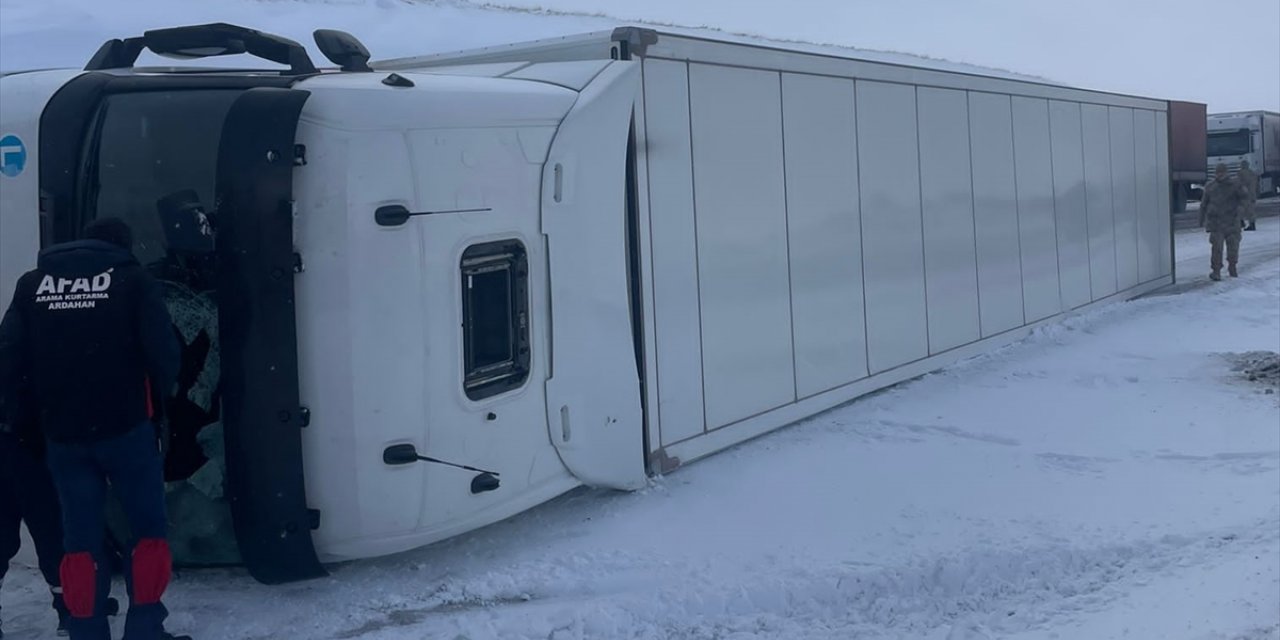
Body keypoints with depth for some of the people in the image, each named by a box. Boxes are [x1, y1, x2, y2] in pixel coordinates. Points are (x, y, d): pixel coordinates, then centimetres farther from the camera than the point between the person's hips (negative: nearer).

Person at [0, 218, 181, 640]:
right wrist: (156, 402, 9)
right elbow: (163, 352, -8)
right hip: (125, 427, -3)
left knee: (80, 536, 11)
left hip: (62, 433, 3)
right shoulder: (132, 280, -1)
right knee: (148, 528, 10)